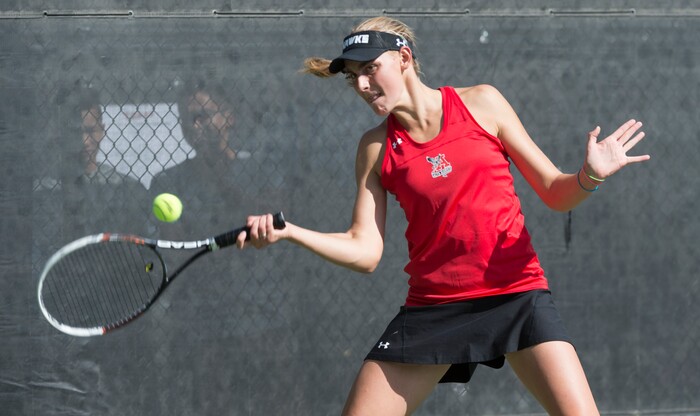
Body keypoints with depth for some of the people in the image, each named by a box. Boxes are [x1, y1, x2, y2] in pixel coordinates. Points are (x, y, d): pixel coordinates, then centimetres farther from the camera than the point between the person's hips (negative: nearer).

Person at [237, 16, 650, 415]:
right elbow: (364, 251, 0)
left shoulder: (481, 103, 0)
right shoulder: (376, 147, 5)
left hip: (516, 294, -2)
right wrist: (287, 231, -14)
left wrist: (588, 177, -19)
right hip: (433, 307, 2)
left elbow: (555, 194, 3)